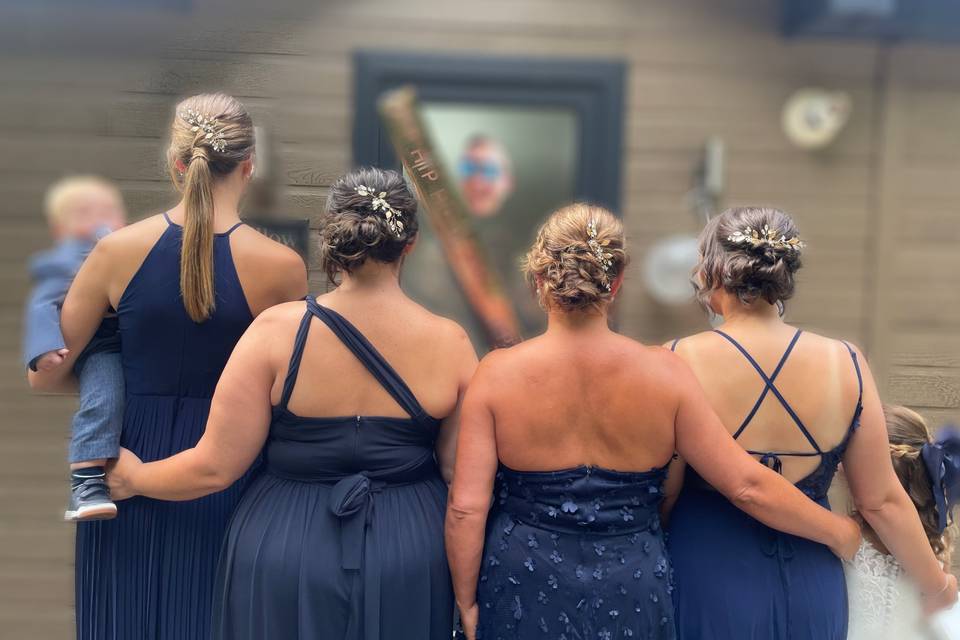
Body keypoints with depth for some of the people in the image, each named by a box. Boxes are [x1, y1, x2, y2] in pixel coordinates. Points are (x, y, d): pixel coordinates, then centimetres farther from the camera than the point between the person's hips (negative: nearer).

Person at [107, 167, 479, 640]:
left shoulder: (278, 330, -14)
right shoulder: (449, 343, -10)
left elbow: (216, 467, -10)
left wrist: (135, 477, 9)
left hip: (287, 551, -1)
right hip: (412, 551, 1)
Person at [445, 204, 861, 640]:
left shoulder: (498, 374, -15)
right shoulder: (663, 373, -13)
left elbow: (466, 509, -14)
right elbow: (748, 485, -10)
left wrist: (467, 602, 1)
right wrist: (839, 532, 5)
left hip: (524, 593, 0)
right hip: (631, 601, 1)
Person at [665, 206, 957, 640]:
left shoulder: (681, 361, -16)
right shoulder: (846, 364, -7)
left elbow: (662, 492, -12)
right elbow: (882, 501, -1)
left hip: (707, 586, -3)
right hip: (812, 595, 3)